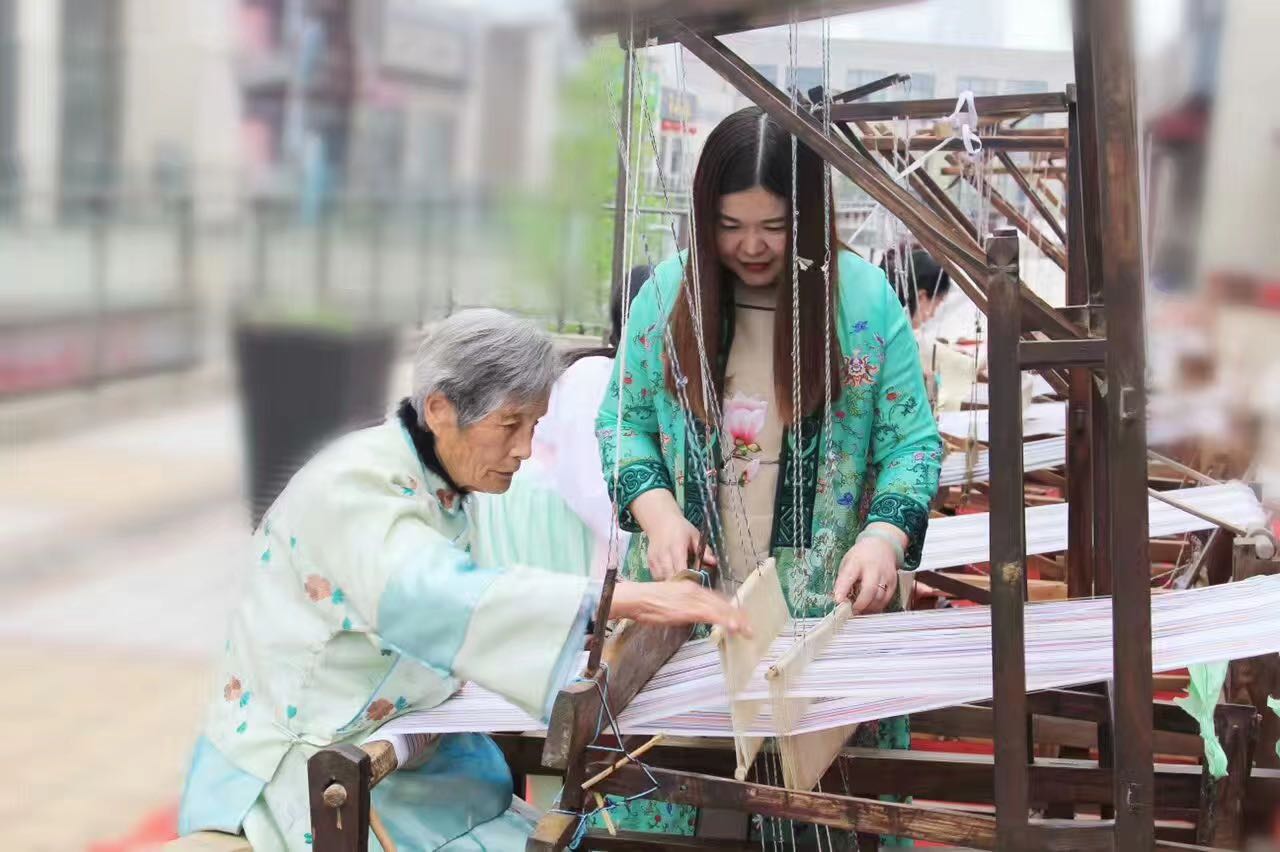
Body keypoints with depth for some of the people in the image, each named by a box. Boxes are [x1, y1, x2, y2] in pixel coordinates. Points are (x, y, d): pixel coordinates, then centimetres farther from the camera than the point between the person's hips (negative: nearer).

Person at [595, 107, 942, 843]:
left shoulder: (865, 298, -6)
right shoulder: (670, 291, -1)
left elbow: (912, 442, -4)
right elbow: (624, 419, 6)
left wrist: (884, 536, -22)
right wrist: (656, 509, -12)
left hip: (827, 607, -1)